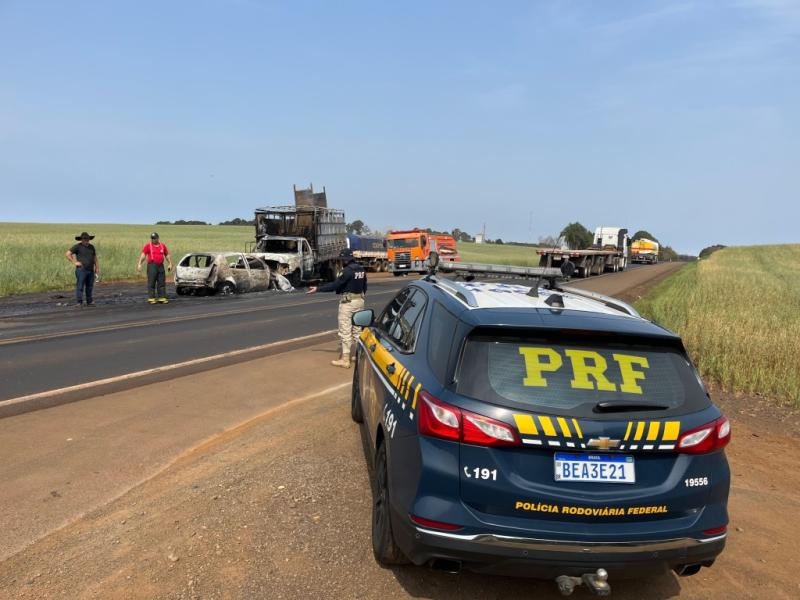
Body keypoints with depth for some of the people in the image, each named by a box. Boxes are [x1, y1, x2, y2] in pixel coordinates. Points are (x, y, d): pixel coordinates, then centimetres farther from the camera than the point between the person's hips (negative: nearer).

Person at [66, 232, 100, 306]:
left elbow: (95, 258, 20)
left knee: (90, 287, 9)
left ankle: (89, 302, 16)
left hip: (91, 270, 5)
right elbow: (68, 254, -6)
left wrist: (97, 268, 14)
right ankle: (78, 302, -6)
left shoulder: (91, 247, 14)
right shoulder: (77, 246, -3)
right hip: (81, 270, -5)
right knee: (80, 286, -7)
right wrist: (74, 262, -10)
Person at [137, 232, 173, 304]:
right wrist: (139, 264, -17)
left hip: (160, 266, 4)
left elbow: (167, 255, 18)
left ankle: (162, 298, 10)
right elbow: (143, 255, -7)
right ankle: (151, 298, 0)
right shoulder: (148, 245, 0)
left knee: (162, 283, 5)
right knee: (151, 283, -4)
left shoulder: (163, 245, 11)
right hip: (152, 266, -4)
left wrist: (170, 263, 11)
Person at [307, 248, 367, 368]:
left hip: (348, 302, -8)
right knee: (357, 329, 16)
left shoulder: (348, 271, -19)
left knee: (345, 331, -3)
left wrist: (318, 289, -17)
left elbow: (335, 285, -21)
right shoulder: (361, 269, 7)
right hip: (359, 301, 8)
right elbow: (364, 286, 16)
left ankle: (345, 359, -2)